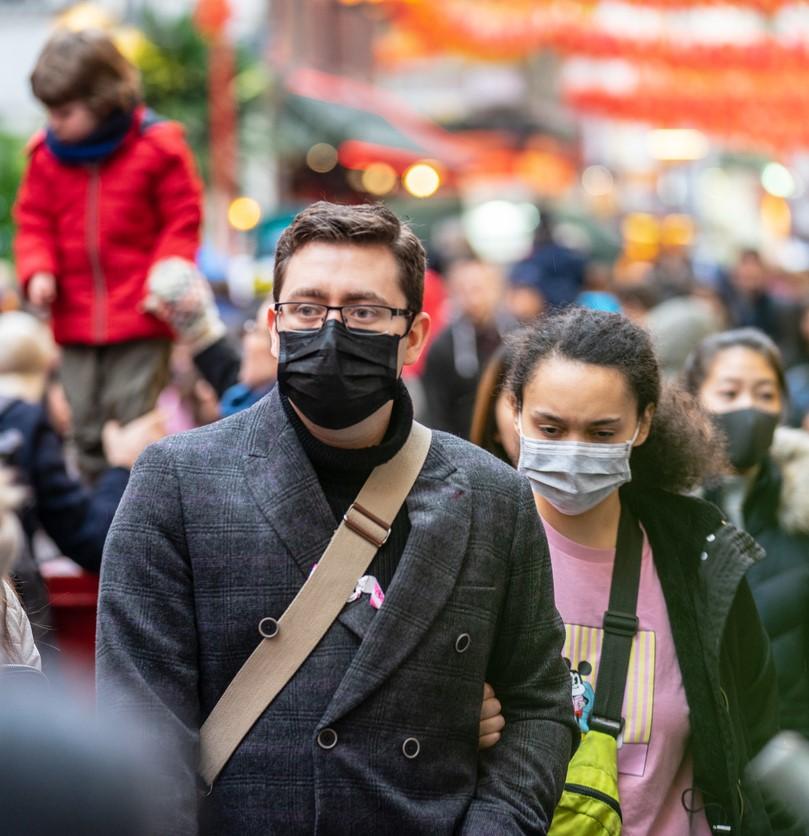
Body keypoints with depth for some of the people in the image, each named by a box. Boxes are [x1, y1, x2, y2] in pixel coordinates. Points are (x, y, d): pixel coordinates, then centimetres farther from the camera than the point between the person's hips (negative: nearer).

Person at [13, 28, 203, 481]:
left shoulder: (157, 147, -8)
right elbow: (34, 223, 11)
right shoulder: (46, 153, 4)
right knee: (87, 426, 10)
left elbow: (183, 223, -2)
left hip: (141, 322, -4)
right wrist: (38, 272, -7)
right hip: (75, 320, 4)